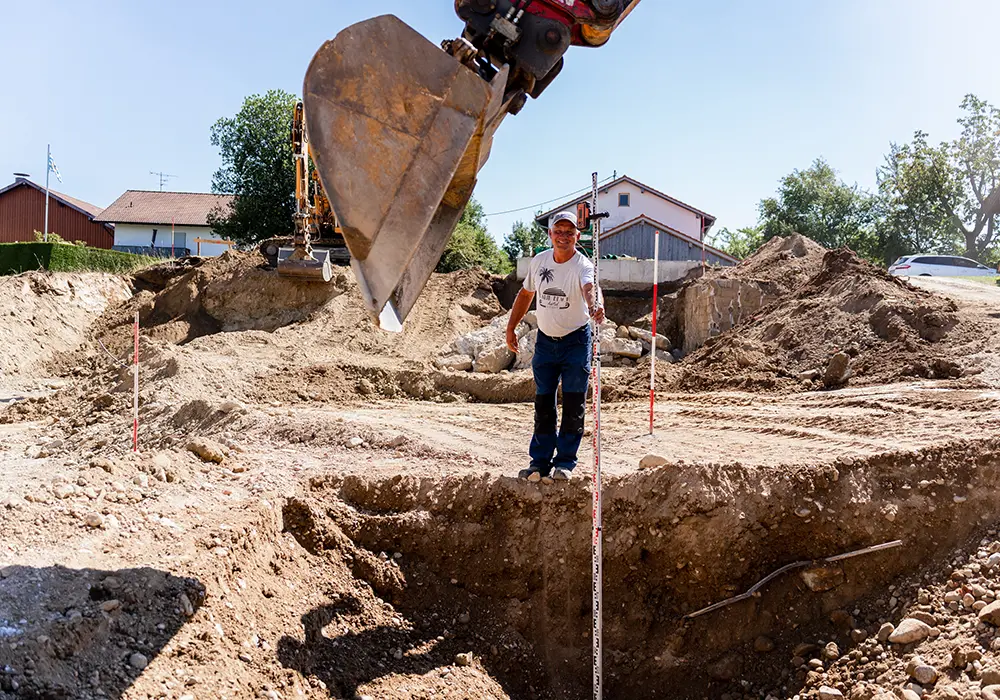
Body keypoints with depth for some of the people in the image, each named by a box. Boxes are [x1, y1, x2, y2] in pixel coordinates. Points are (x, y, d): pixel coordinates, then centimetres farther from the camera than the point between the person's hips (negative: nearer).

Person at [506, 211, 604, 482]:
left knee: (574, 404, -1)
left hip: (576, 340, -4)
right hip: (545, 340, 4)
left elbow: (590, 287, -41)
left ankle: (565, 462, 13)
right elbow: (526, 293, 14)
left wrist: (595, 306, -63)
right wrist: (511, 327, 11)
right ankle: (541, 461, 17)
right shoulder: (539, 261, -2)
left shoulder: (583, 265, -17)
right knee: (543, 404, 7)